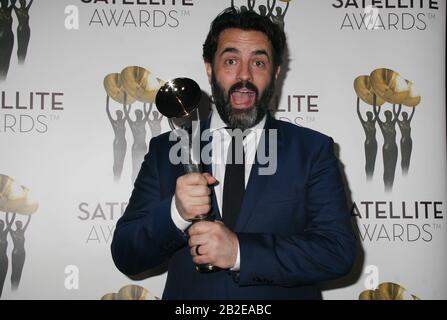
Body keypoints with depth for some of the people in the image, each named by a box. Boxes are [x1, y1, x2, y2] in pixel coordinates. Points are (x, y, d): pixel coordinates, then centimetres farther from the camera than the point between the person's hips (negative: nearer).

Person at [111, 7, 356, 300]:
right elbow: (125, 257, -7)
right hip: (187, 299, 1)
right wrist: (175, 213, -25)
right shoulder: (165, 150, -4)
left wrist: (240, 250, -26)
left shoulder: (313, 150, -8)